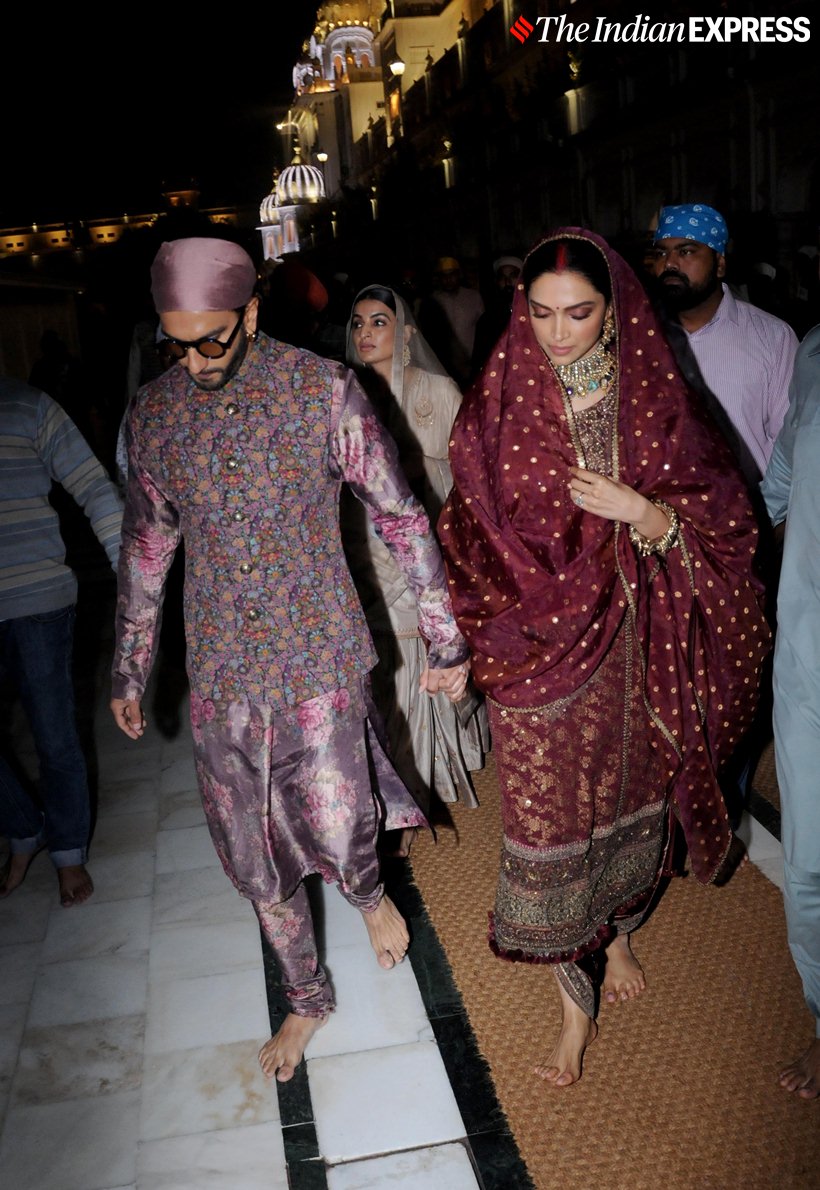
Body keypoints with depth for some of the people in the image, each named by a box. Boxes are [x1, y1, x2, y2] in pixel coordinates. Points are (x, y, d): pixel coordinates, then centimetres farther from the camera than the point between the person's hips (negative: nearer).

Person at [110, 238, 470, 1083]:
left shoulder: (323, 389, -10)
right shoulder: (152, 414, 0)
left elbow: (398, 514, -5)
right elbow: (145, 546, 11)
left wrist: (446, 639, -2)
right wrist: (128, 670, 16)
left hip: (318, 654, -3)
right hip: (221, 671, 3)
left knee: (335, 832, -11)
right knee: (256, 857, 11)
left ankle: (369, 890, 29)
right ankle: (306, 998, 37)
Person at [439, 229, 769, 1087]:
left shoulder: (654, 400, -4)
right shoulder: (498, 407, -6)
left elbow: (721, 521, -3)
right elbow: (471, 536, 2)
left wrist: (642, 512, -20)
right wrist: (486, 632, -6)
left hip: (636, 650, 2)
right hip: (540, 651, -1)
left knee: (630, 795, 18)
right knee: (550, 817, 4)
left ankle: (619, 933, 47)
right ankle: (575, 1002, 24)